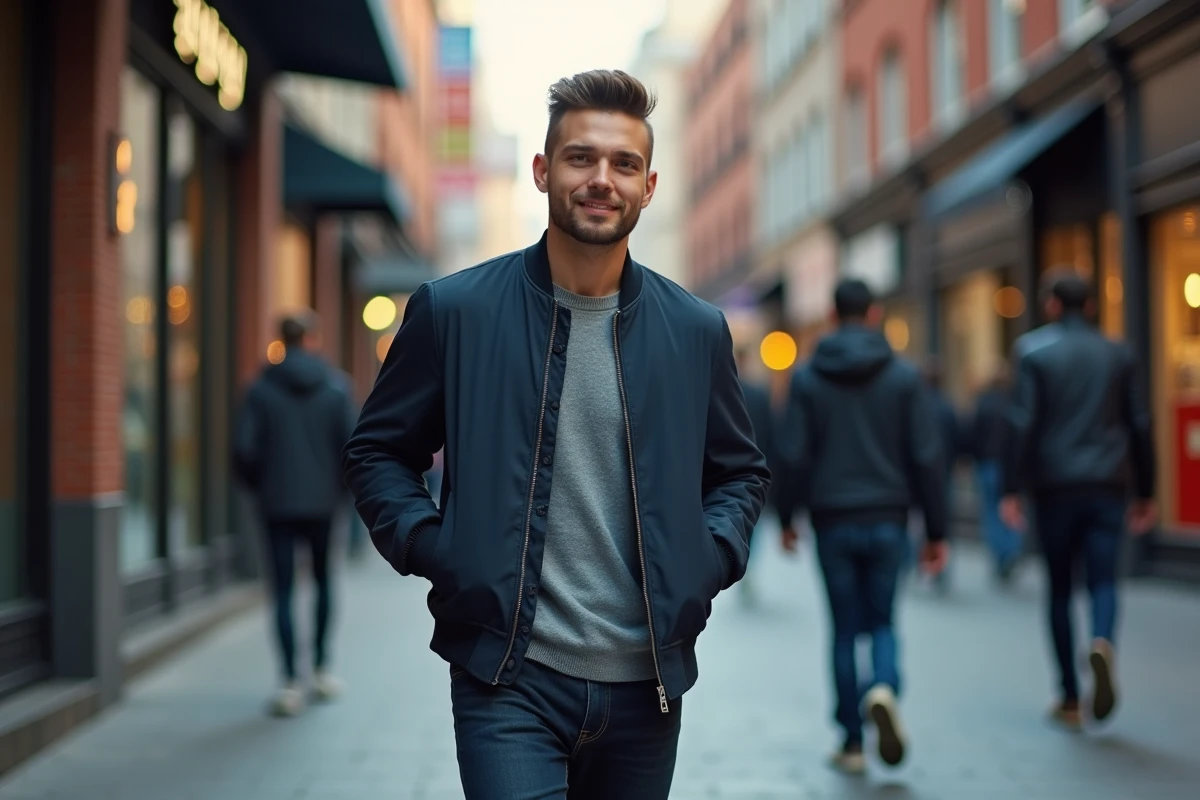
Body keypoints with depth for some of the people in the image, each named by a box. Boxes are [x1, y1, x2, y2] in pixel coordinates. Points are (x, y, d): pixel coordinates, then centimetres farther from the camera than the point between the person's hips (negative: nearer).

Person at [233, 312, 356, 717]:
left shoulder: (262, 388, -3)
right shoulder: (335, 386, -3)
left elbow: (244, 448, -7)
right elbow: (351, 443, -8)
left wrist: (259, 486, 9)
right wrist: (342, 488, 6)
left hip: (277, 503, -1)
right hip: (322, 501, 1)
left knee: (283, 591, 2)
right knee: (323, 579, 20)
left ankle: (292, 683, -2)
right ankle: (322, 668, 22)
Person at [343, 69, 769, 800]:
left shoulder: (697, 331, 5)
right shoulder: (454, 310, -2)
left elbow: (742, 470, 17)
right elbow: (378, 451, 7)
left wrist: (708, 560, 1)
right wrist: (430, 548, -8)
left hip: (644, 685, 3)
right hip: (509, 679, -3)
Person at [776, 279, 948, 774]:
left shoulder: (807, 378, -1)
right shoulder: (903, 377, -1)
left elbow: (794, 456, -5)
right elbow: (926, 458, -3)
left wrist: (786, 518, 6)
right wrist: (936, 530, 2)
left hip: (832, 522, 0)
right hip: (888, 520, 0)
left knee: (845, 628, 8)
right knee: (881, 621, 13)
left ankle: (852, 743, 11)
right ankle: (884, 688, -17)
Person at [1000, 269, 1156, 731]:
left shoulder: (1033, 350, -2)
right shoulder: (1119, 354, 8)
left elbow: (1022, 423, -9)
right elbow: (1140, 425, 8)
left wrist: (1012, 490, -8)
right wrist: (1145, 493, 13)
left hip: (1055, 485, -2)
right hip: (1107, 485, 2)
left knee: (1059, 588, 8)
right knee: (1102, 578, 1)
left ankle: (1070, 700, 11)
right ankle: (1103, 642, -33)